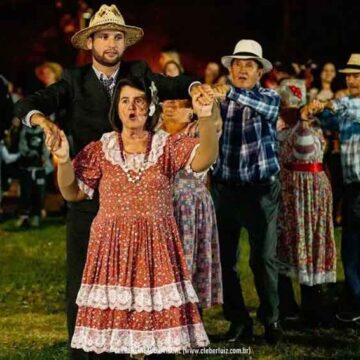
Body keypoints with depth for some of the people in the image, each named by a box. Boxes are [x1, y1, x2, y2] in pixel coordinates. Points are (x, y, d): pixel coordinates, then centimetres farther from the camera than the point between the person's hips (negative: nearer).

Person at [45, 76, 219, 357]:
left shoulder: (169, 146, 3)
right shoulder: (100, 149, 6)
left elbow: (205, 159, -15)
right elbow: (72, 193, 8)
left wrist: (206, 118, -30)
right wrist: (63, 160, -9)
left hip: (156, 247, 0)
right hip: (111, 246, 1)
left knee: (157, 320, -3)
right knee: (111, 320, -3)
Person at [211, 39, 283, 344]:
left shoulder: (270, 97, -1)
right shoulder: (219, 99, 8)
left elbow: (265, 106, -25)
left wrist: (230, 92, -39)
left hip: (261, 189, -3)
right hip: (226, 189, 3)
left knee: (263, 258, 1)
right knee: (225, 257, 5)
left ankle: (271, 319, 14)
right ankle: (239, 320, 16)